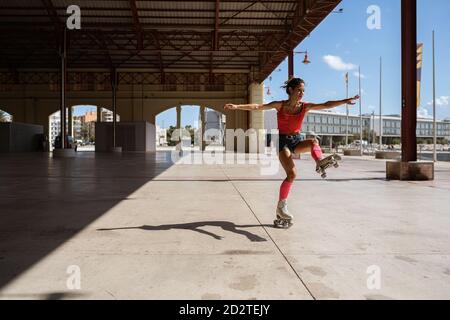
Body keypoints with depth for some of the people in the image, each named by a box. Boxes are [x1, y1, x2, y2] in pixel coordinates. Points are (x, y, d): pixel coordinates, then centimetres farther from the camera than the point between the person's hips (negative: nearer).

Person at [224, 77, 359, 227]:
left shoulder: (305, 106, 0)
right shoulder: (280, 105, -6)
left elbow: (326, 105, -4)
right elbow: (258, 107, -12)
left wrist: (345, 101, -13)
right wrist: (237, 106, -21)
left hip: (297, 140, 4)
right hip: (283, 141, -4)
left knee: (313, 142, -30)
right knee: (292, 173, -16)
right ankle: (281, 207, -4)